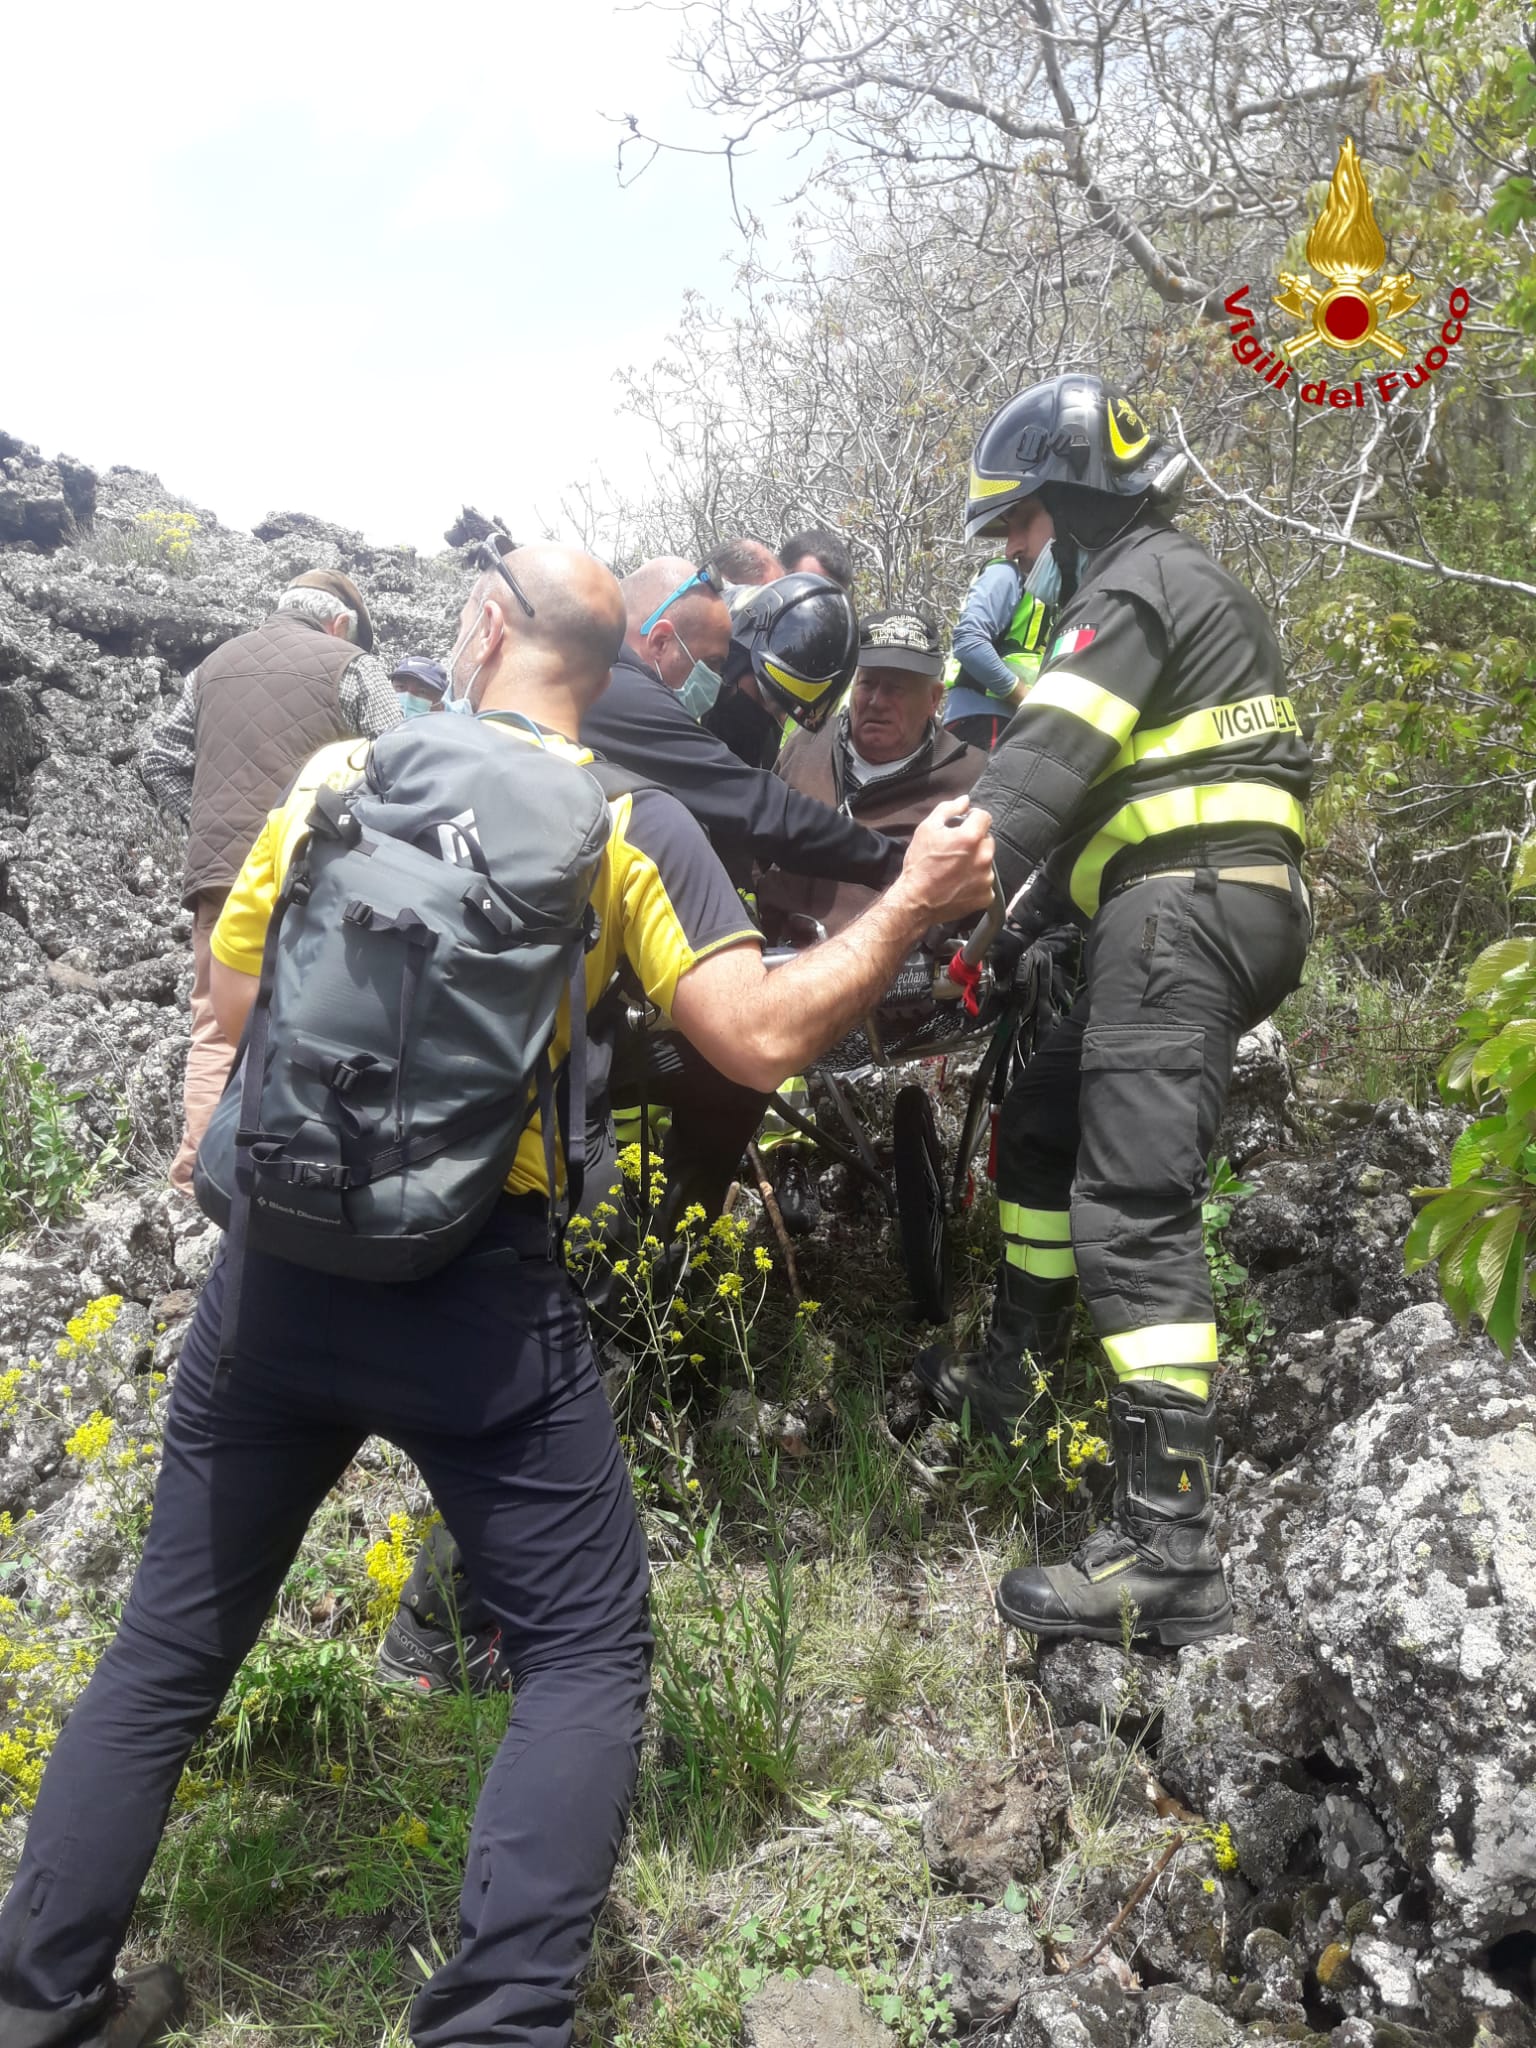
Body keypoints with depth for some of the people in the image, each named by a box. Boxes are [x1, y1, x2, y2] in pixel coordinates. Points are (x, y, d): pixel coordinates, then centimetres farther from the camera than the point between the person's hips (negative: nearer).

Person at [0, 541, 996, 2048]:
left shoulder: (336, 775, 5)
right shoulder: (629, 823, -3)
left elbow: (234, 1007, 11)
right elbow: (761, 1038, -10)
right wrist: (908, 909, 1)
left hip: (279, 1262, 4)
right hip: (477, 1288, -3)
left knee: (170, 1644, 20)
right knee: (586, 1653, 12)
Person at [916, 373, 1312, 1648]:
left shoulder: (1132, 586, -5)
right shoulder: (1189, 589, 27)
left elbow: (1038, 768, -19)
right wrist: (1026, 908, 20)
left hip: (1182, 913, -11)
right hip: (1228, 909, 11)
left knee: (1131, 1214, -16)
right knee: (1041, 1130, 21)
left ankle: (1171, 1555, -17)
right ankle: (1009, 1375, 34)